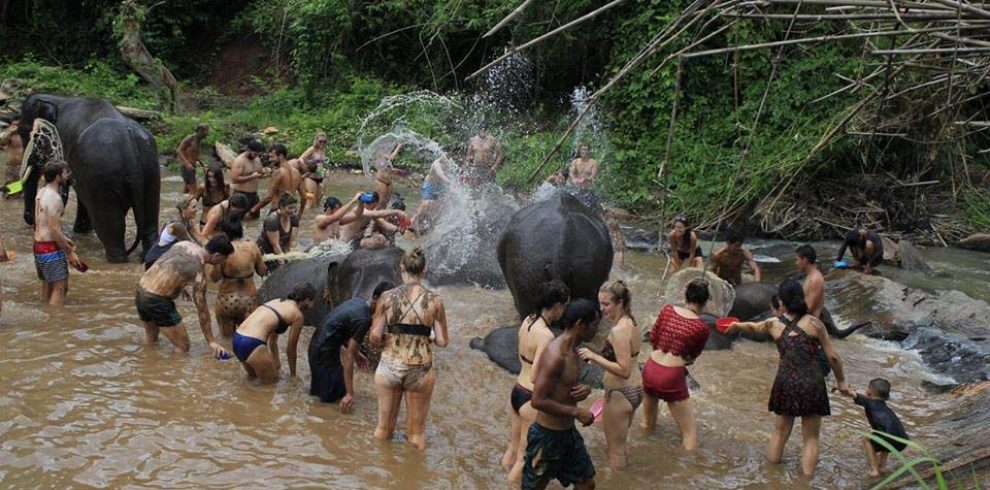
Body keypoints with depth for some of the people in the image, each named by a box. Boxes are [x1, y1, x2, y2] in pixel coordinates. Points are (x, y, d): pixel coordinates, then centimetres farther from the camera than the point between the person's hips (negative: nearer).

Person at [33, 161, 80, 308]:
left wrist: (63, 239, 24)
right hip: (51, 248, -10)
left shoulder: (41, 193, 10)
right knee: (59, 288, -6)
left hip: (39, 245, 10)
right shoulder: (54, 198, -19)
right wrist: (69, 252, -15)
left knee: (47, 286, 18)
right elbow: (55, 230, -21)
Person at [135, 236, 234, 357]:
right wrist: (211, 342, -4)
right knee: (182, 347, 2)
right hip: (156, 301, -9)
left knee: (150, 339, 30)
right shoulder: (198, 273, -16)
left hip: (140, 291, 9)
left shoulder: (185, 244, 3)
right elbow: (202, 310, -11)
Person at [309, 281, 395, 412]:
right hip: (325, 352, -9)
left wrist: (355, 353, 14)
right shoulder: (363, 320, -26)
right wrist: (350, 394, -25)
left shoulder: (357, 301, 0)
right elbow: (348, 357, -26)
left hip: (317, 346, 9)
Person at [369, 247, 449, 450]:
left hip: (390, 367, 1)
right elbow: (442, 341, -6)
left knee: (383, 429, 19)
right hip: (420, 370, 0)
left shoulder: (387, 297, -7)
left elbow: (375, 337, -7)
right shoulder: (435, 301, -7)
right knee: (416, 432, 17)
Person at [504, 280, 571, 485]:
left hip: (517, 391, 9)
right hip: (532, 399, -8)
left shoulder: (527, 321, 0)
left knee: (513, 450, 26)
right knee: (525, 458, 9)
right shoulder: (546, 335, -26)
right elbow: (535, 376, -28)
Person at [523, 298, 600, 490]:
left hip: (568, 432, 9)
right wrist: (576, 412, -24)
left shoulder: (572, 351, 4)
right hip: (547, 435, -9)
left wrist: (584, 390, -2)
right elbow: (538, 401, -28)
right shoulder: (555, 356, -26)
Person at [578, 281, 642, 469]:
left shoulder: (618, 331, -26)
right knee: (621, 441, 27)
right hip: (634, 388, 10)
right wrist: (599, 356, 15)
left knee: (615, 447, 9)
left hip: (620, 393, -10)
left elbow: (624, 370, -28)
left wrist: (595, 357, -28)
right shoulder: (631, 323, 3)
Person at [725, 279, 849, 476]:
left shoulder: (774, 324, 4)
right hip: (812, 385, -2)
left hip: (785, 384, 2)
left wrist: (737, 325, 48)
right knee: (810, 438, 11)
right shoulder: (814, 323, -5)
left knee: (779, 433, 21)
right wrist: (841, 381, 12)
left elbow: (753, 326, 27)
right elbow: (833, 357, -3)